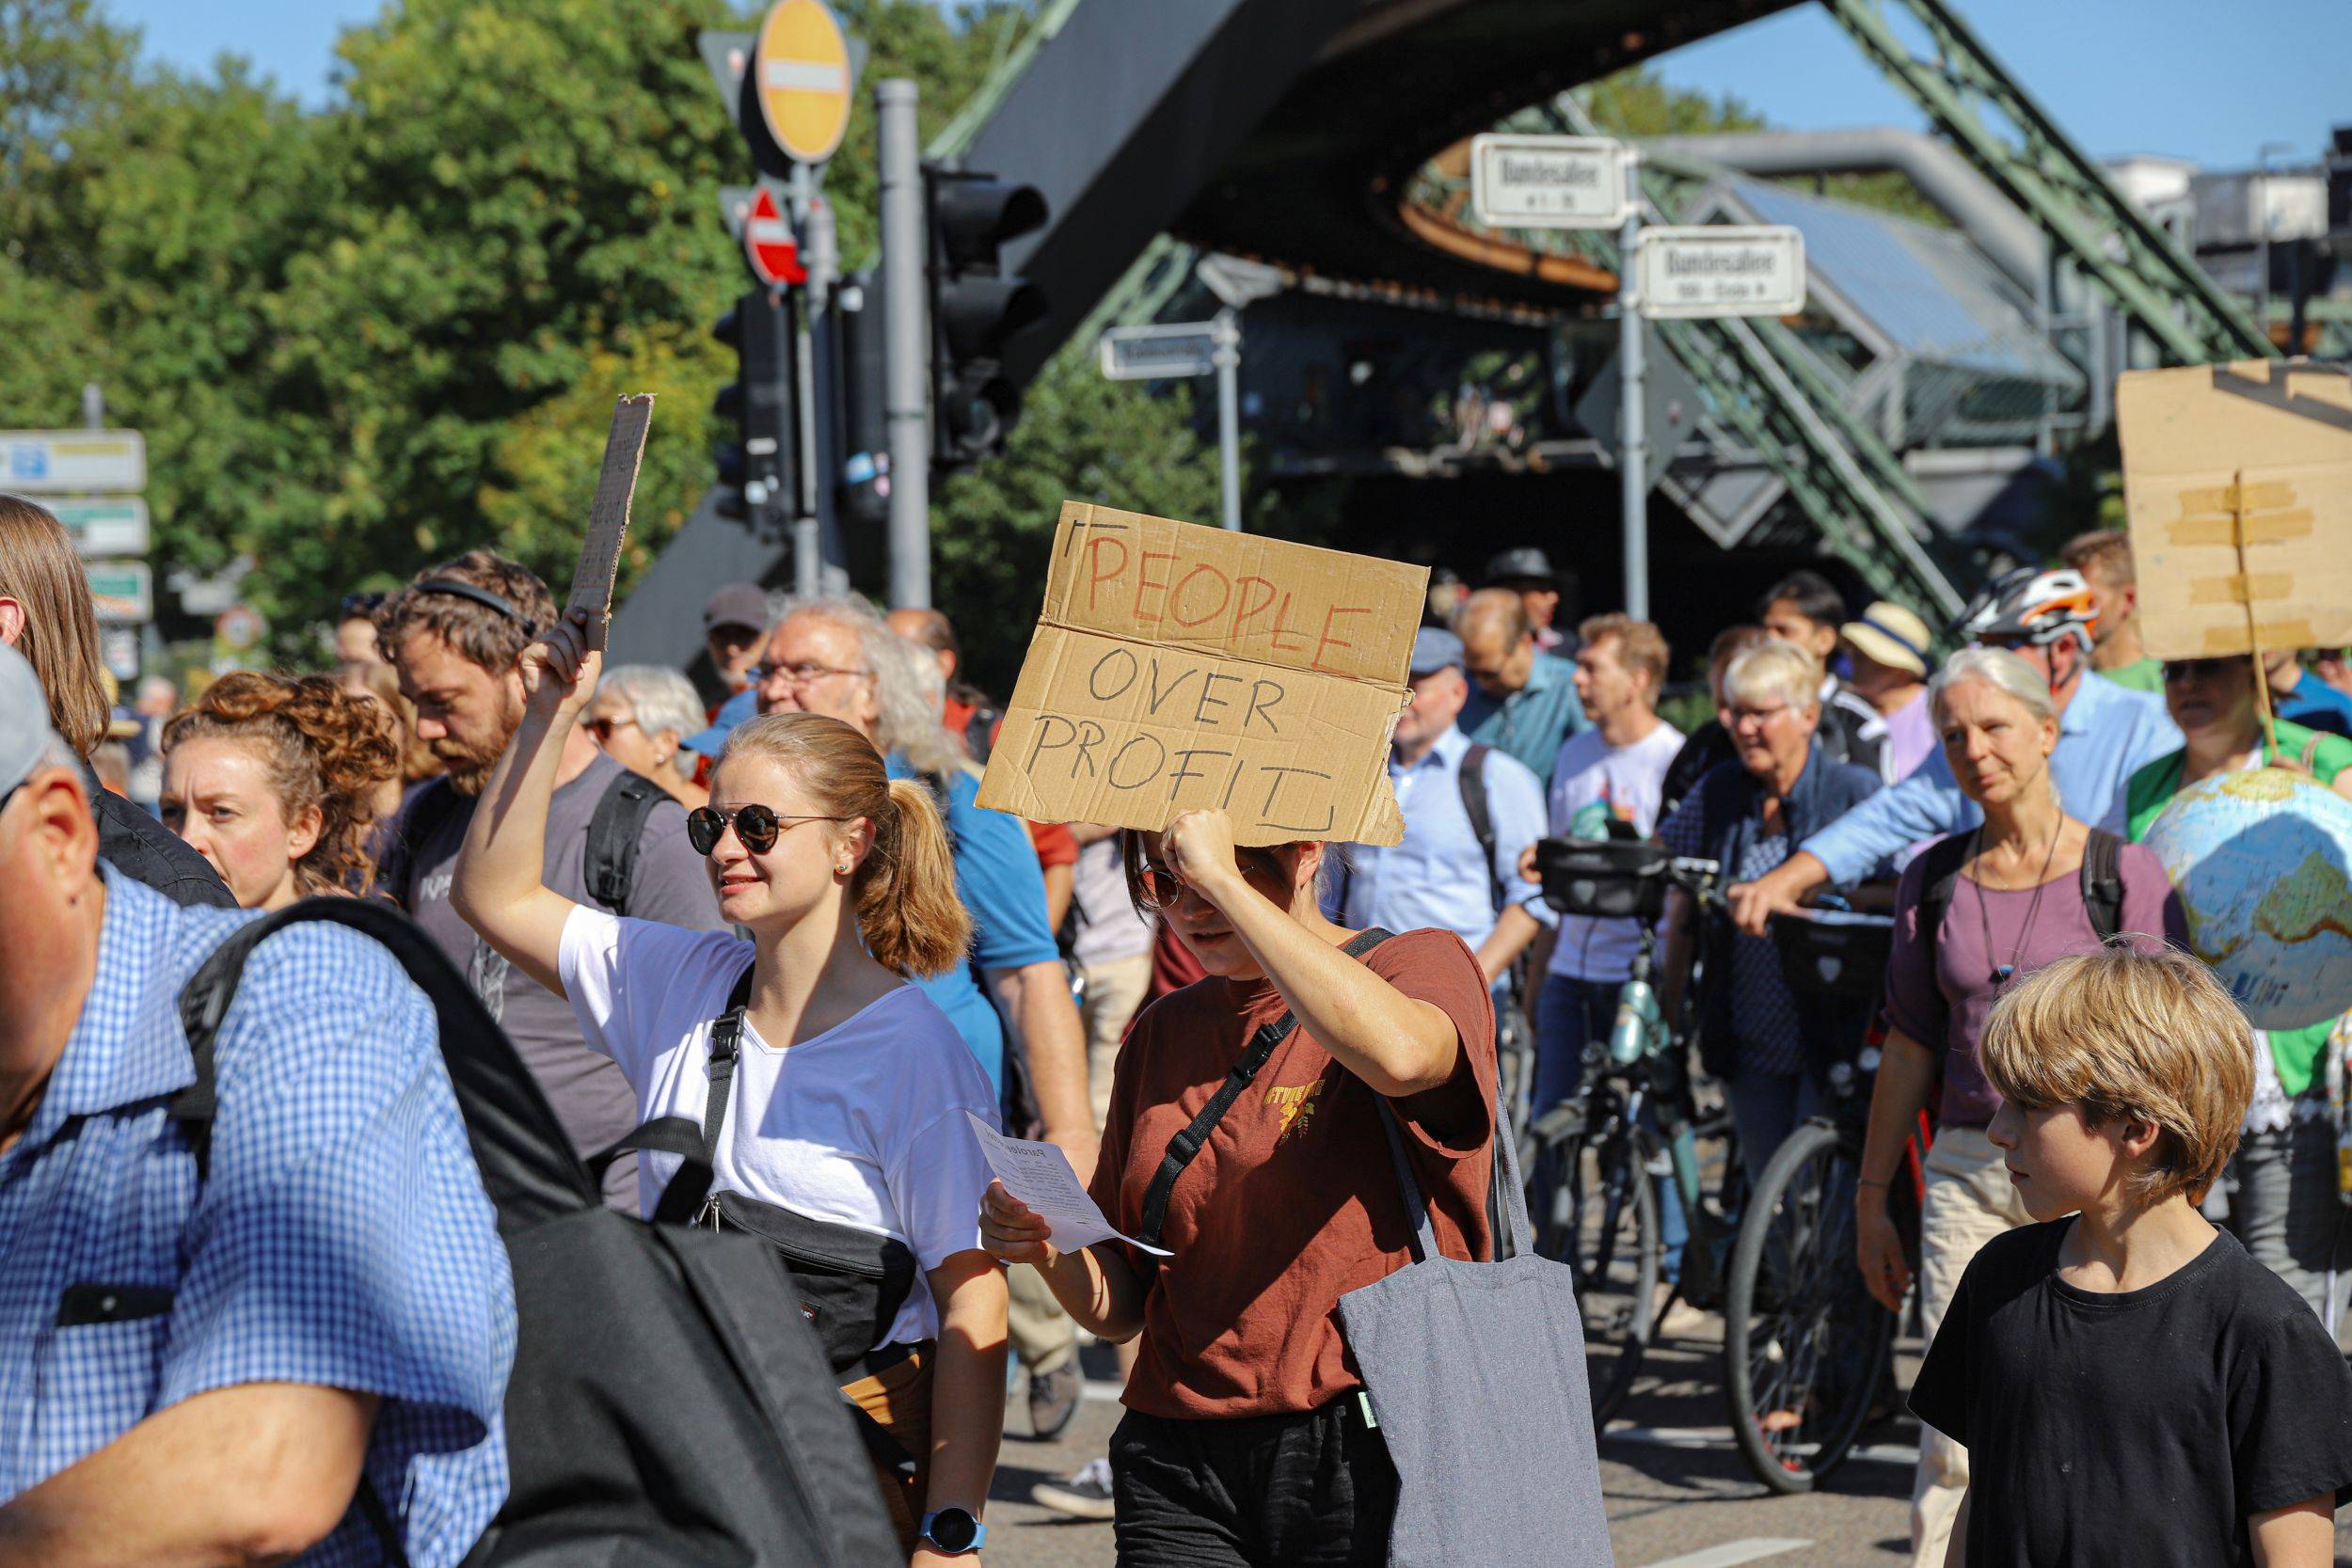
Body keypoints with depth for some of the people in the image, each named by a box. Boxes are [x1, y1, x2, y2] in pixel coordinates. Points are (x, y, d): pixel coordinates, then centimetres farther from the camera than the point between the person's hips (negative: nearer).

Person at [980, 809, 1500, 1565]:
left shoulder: (1424, 965, 0)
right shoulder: (1162, 1034, 15)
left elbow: (1398, 1055, -27)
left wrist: (1222, 877, -21)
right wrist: (1053, 1251, -7)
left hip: (1369, 1469, -4)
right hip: (1181, 1472, 4)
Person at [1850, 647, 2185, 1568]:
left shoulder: (2125, 873, -2)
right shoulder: (1931, 884, 8)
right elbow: (1909, 1051, 14)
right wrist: (1871, 1200, 14)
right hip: (1967, 1172, 3)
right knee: (1957, 1441, -4)